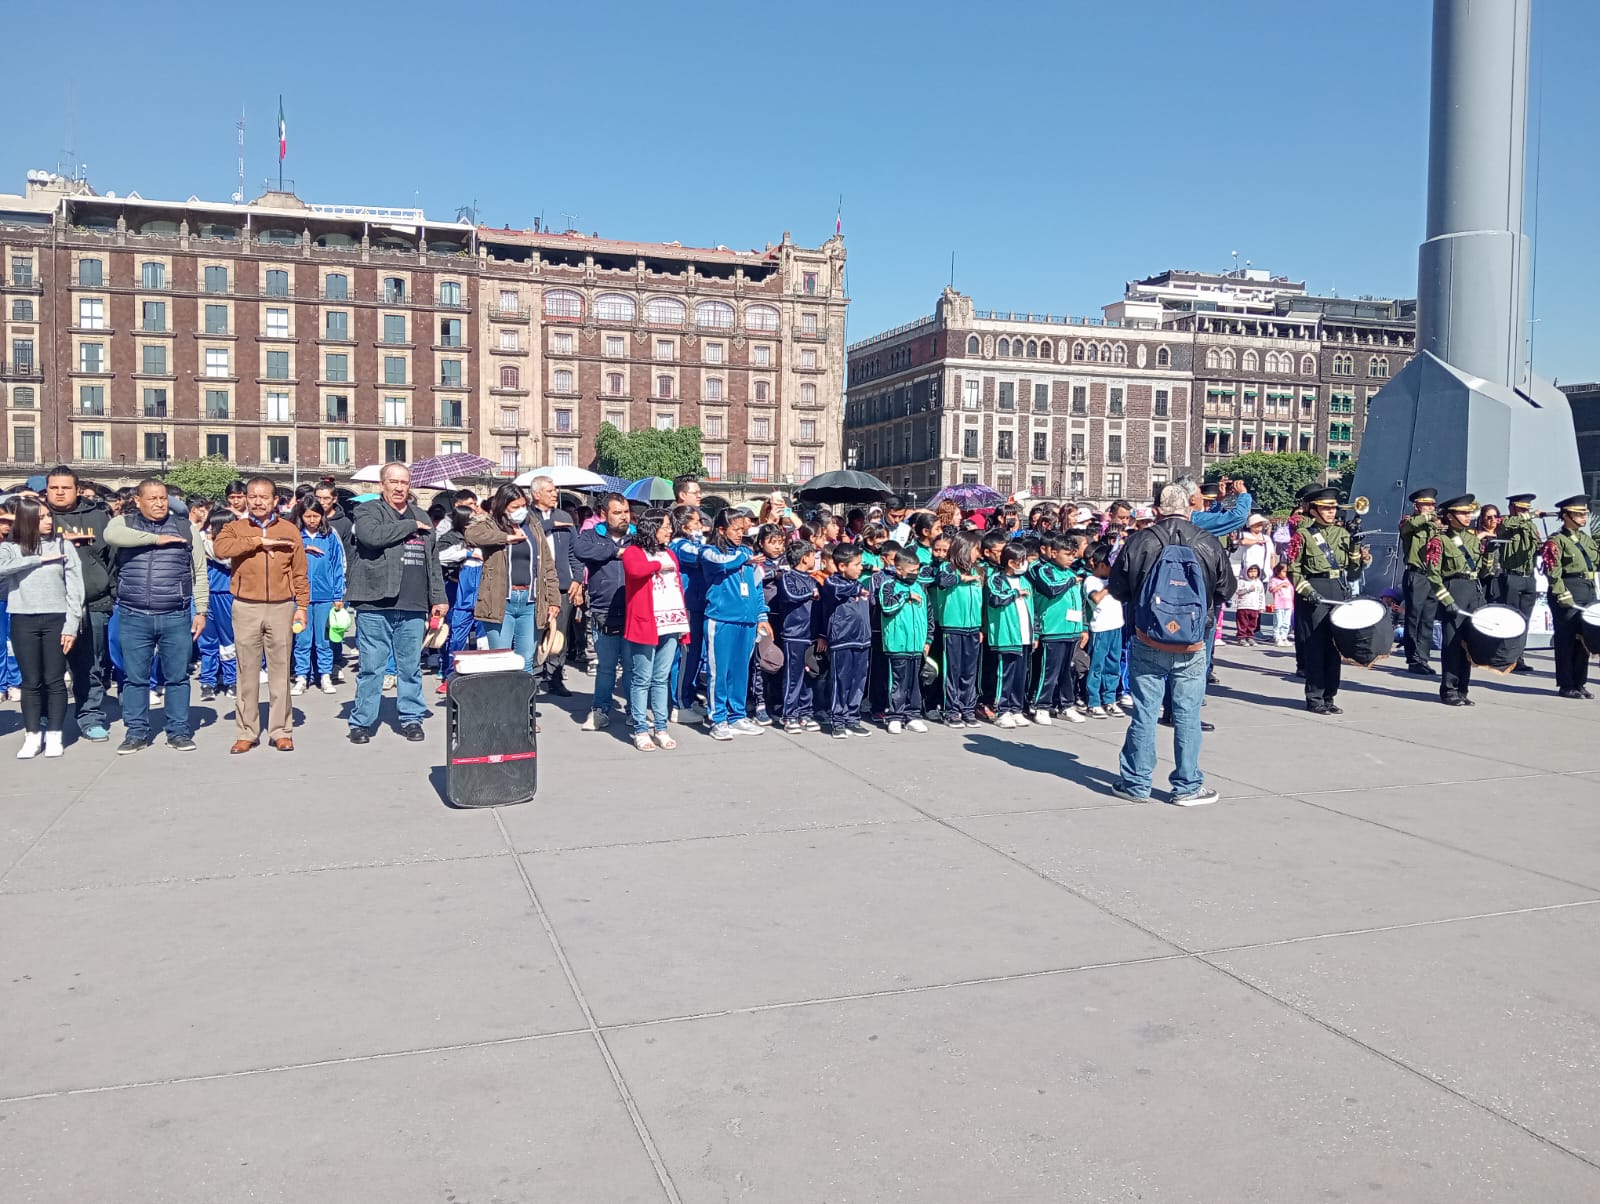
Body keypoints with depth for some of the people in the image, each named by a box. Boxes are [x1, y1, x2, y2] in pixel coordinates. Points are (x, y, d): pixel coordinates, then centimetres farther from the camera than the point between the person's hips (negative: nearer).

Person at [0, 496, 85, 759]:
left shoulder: (64, 545, 3)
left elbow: (74, 587, 1)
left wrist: (71, 624, -6)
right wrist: (38, 559, -15)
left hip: (56, 619, -1)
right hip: (23, 621, 1)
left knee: (54, 680, 2)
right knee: (30, 681, 6)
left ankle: (54, 736, 10)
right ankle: (32, 736, 13)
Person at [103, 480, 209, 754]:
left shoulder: (186, 529, 7)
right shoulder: (124, 523, 5)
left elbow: (199, 573, 7)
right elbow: (111, 535, -21)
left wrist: (201, 611, 2)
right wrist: (156, 539, -16)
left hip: (176, 617, 0)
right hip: (134, 618, 0)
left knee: (177, 677, 5)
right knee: (135, 678, 7)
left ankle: (178, 732, 15)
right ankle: (136, 733, 17)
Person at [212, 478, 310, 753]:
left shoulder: (290, 530, 7)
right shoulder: (235, 528, 6)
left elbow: (300, 573, 7)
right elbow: (219, 548, -17)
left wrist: (302, 607, 2)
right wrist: (258, 541, -16)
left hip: (281, 607, 0)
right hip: (246, 608, 0)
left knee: (280, 670, 5)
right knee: (247, 671, 6)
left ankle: (281, 731, 12)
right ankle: (246, 732, 13)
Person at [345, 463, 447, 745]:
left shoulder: (422, 518, 20)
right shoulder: (367, 511, 3)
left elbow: (433, 562, 21)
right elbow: (372, 535, -20)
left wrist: (438, 598, 14)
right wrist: (410, 526, -10)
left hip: (413, 606, 4)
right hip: (375, 605, -4)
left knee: (411, 667, 9)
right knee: (371, 667, 0)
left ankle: (411, 718, 19)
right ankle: (361, 721, 10)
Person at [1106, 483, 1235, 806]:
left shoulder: (1139, 542, -7)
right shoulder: (1208, 543, -4)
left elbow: (1117, 589, 4)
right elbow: (1227, 588, 9)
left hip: (1147, 645, 0)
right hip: (1192, 647, 0)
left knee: (1144, 712, 8)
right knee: (1187, 715, 7)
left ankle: (1136, 783, 16)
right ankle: (1187, 787, 14)